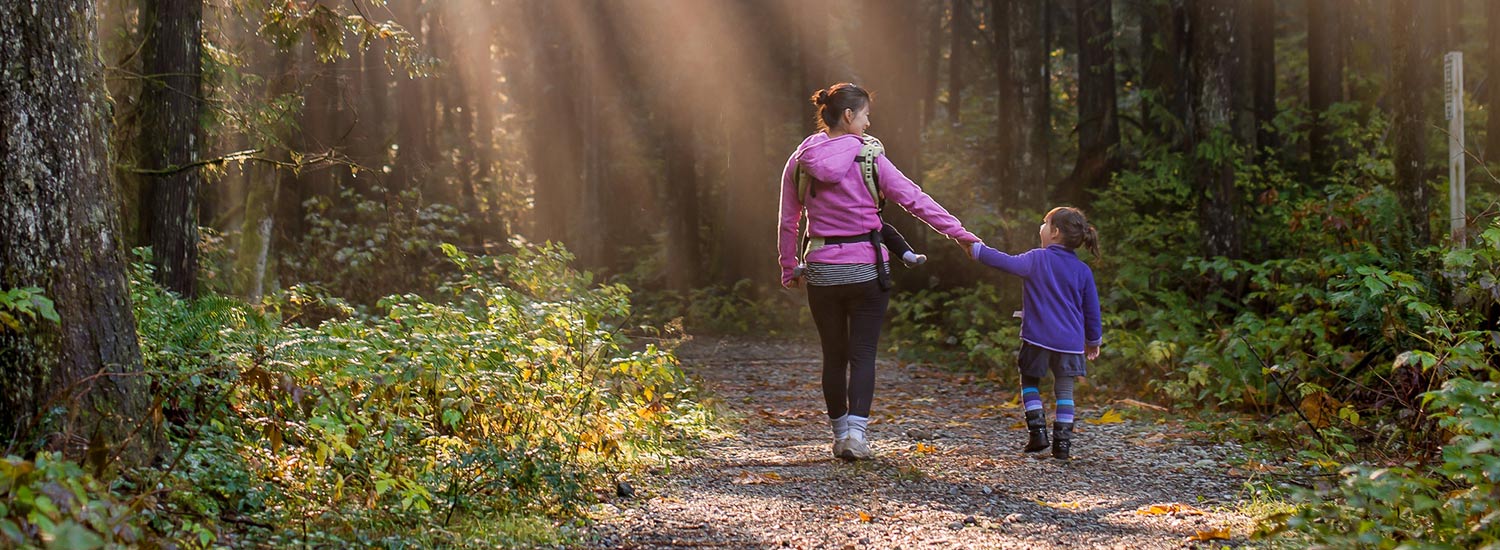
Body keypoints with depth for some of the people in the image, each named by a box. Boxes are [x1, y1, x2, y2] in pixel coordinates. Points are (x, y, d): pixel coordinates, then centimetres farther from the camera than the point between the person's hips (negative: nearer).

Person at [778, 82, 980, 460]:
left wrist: (789, 269, 18)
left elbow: (788, 222, 7)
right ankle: (856, 432, -13)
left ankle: (840, 433, 19)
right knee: (863, 354, 1)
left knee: (833, 355, 13)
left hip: (821, 270, 3)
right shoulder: (869, 159, -7)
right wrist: (960, 234, -3)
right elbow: (915, 200, -7)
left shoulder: (799, 162, 2)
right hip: (866, 269, -3)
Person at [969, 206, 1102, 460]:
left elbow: (1008, 263, -10)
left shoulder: (1037, 259, -5)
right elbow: (1092, 310, 10)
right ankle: (1062, 442, 1)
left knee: (1029, 382, 15)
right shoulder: (1083, 271, 5)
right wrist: (1093, 341, 22)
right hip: (1070, 341, 3)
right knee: (1064, 391, 8)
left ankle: (1037, 430, 3)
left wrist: (977, 249, 1)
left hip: (1038, 338, -2)